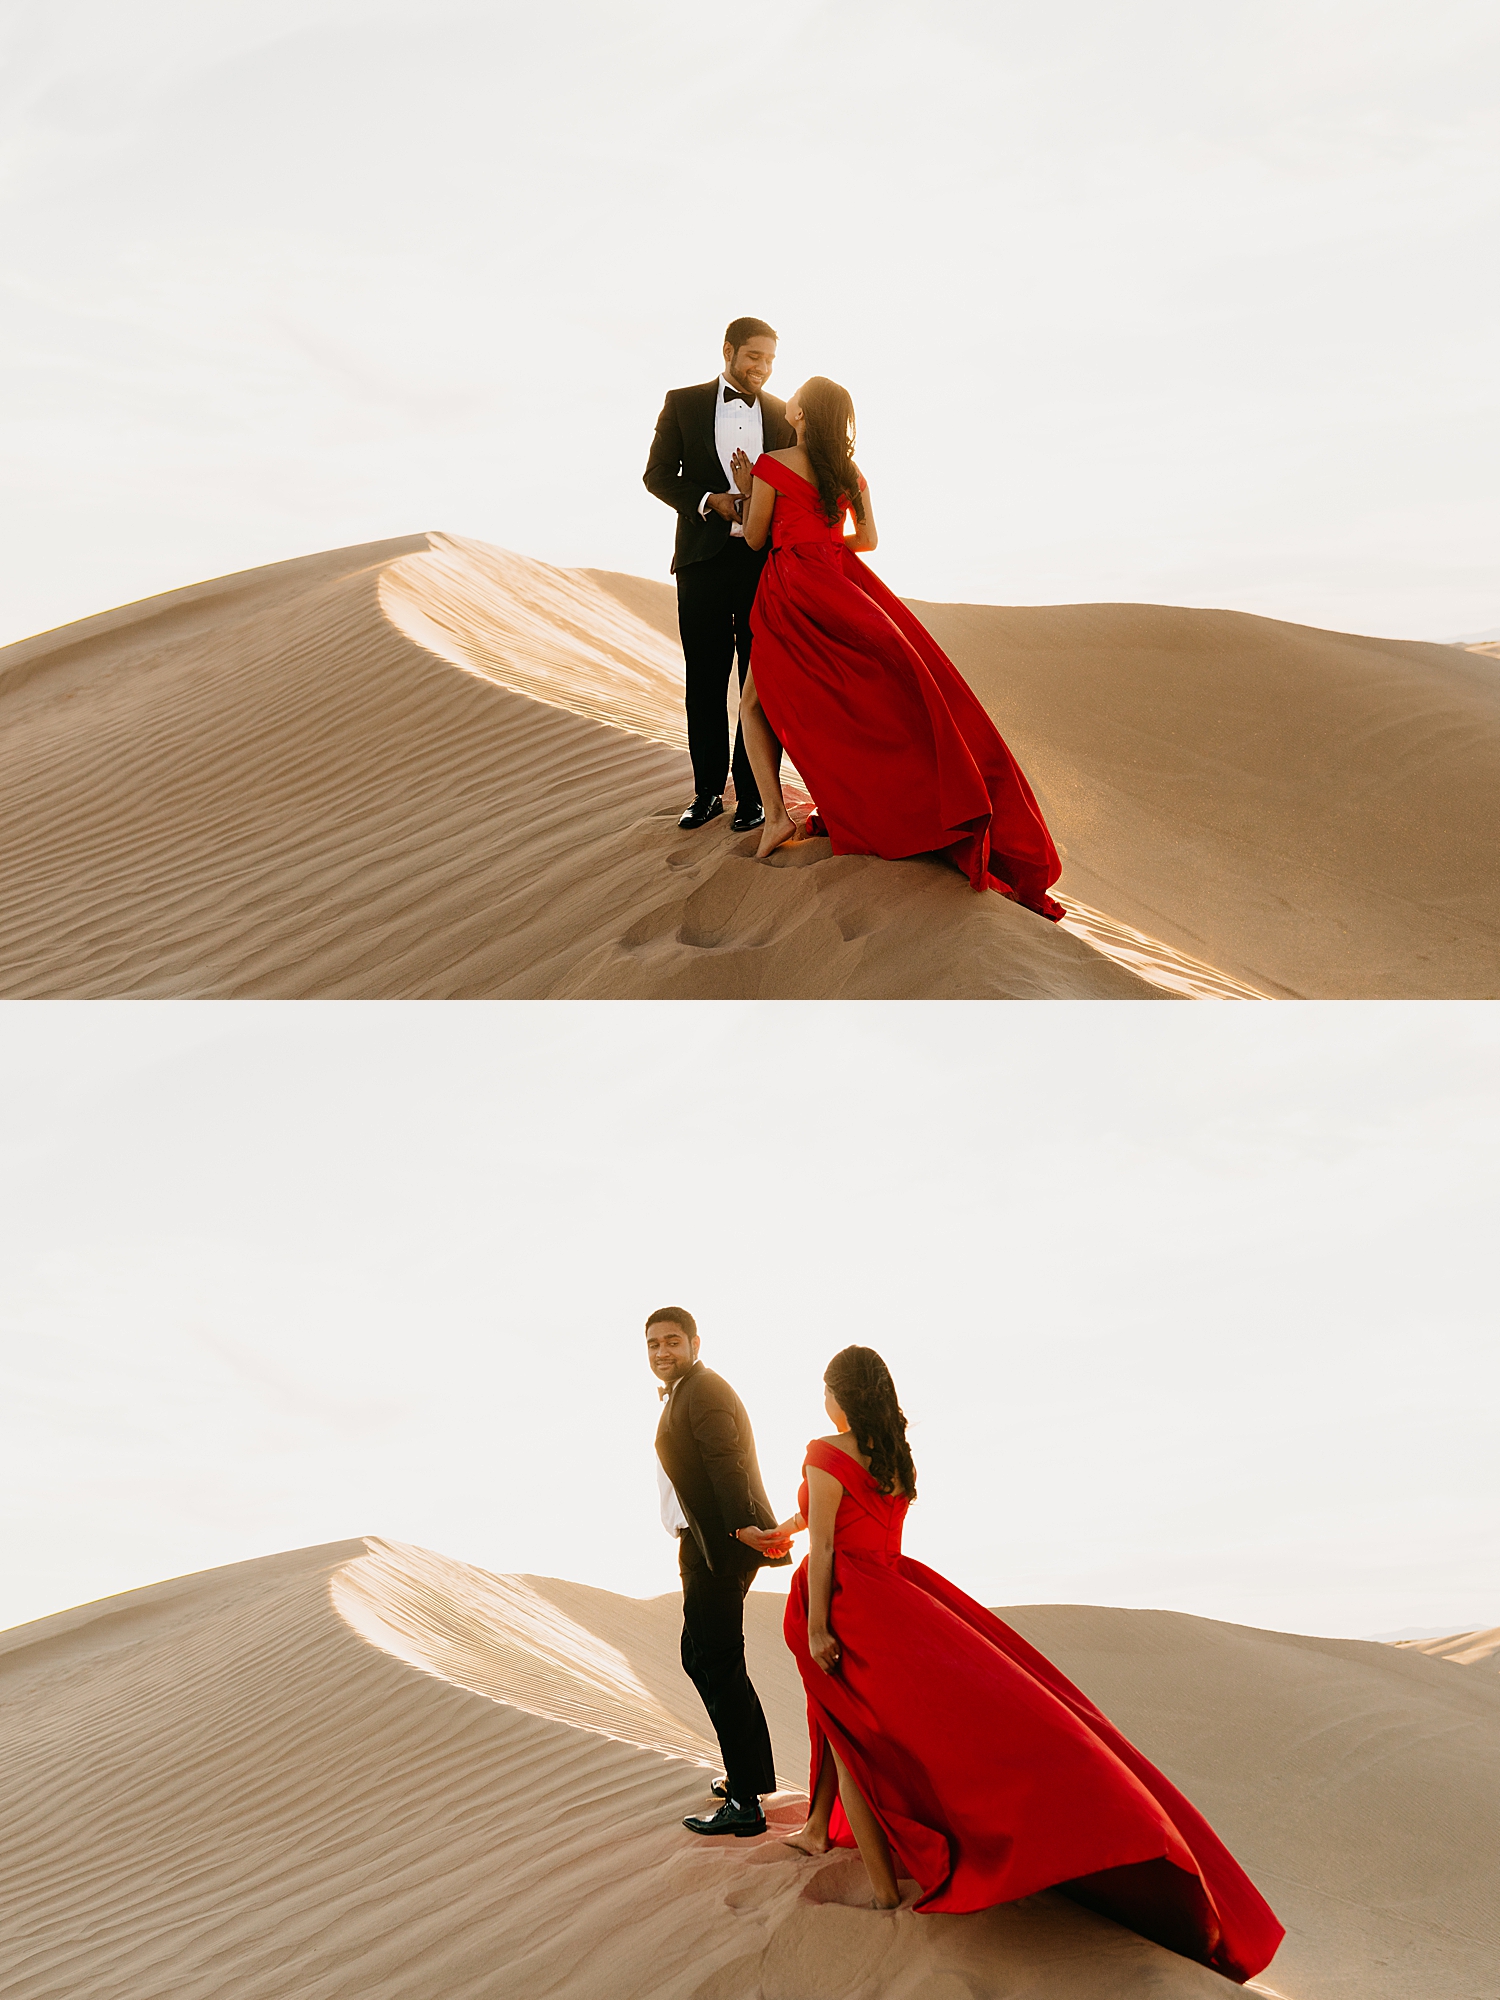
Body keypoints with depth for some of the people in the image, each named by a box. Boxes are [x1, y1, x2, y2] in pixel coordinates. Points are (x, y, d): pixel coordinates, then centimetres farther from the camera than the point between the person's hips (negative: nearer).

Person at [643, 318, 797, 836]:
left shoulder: (782, 415, 10)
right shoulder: (684, 404, 5)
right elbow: (657, 474, 4)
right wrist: (710, 499, -12)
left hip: (765, 562, 1)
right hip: (704, 560, -1)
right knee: (705, 682, 5)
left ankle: (752, 794, 8)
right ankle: (708, 791, 15)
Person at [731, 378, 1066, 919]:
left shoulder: (774, 465, -8)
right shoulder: (850, 470, 10)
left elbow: (755, 538, -1)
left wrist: (746, 489, 13)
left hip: (793, 592, -5)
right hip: (844, 582, 5)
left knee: (755, 702, 7)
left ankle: (775, 813, -9)